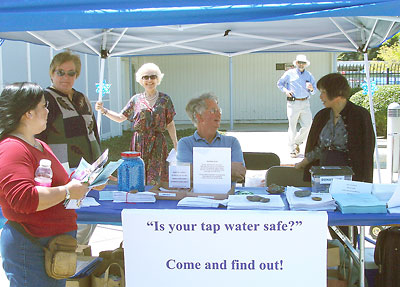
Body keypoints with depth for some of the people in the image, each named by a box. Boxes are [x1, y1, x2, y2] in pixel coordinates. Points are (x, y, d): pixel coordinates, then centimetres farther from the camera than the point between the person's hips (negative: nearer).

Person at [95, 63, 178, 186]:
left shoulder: (164, 99, 4)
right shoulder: (136, 99, 7)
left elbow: (170, 125, 6)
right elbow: (120, 117, 11)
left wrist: (176, 145, 2)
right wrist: (103, 110, 0)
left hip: (158, 143, -1)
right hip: (139, 143, 1)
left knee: (157, 179, -4)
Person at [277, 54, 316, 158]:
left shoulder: (309, 75, 12)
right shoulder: (289, 73, 5)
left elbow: (314, 91, 14)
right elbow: (279, 83, 13)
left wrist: (311, 88, -10)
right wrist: (285, 90, -5)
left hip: (305, 103, 3)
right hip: (293, 103, -3)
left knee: (307, 125, -4)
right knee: (292, 127, -2)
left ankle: (297, 142, 20)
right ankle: (292, 150, 6)